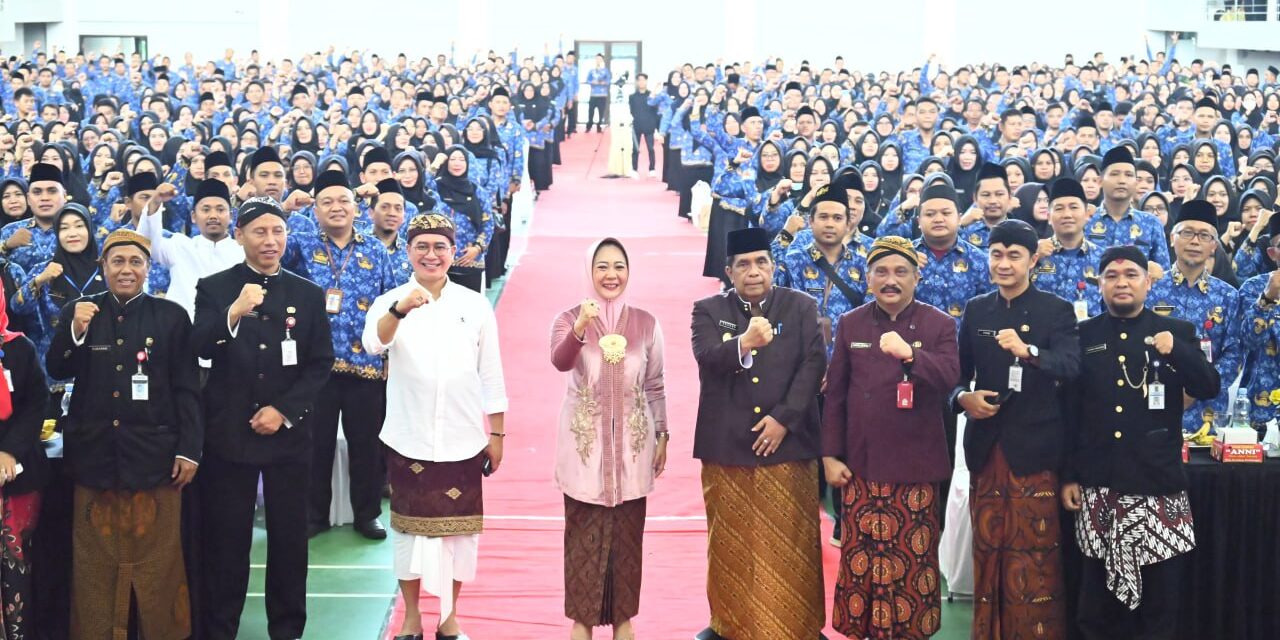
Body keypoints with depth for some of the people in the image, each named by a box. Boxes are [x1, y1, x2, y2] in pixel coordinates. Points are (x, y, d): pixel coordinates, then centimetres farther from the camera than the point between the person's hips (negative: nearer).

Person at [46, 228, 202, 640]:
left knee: (157, 558, 4)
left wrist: (189, 449, -6)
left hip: (154, 453, -1)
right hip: (94, 453, 2)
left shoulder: (171, 316, 3)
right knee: (96, 559, 8)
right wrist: (75, 330, -14)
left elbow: (187, 389, 1)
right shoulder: (79, 312, 8)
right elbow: (56, 371, 2)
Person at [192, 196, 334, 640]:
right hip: (229, 431, -1)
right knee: (224, 537, 3)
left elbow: (321, 363, 3)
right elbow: (199, 349, -12)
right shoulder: (213, 288, 2)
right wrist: (235, 312, -30)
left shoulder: (308, 294, 6)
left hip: (289, 433, 1)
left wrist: (284, 410, -9)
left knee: (289, 536, 6)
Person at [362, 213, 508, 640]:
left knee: (459, 526, 8)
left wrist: (497, 434, 5)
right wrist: (400, 309, -45)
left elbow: (491, 376, 5)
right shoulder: (389, 302, -4)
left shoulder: (476, 306, 1)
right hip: (408, 440, -1)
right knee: (410, 525, 8)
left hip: (463, 440, 1)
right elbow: (373, 344, -26)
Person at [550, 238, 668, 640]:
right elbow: (559, 362, -25)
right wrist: (580, 328, -42)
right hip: (585, 441, -2)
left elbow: (655, 386, 8)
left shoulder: (646, 323, 2)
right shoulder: (570, 318, -4)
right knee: (584, 533, 3)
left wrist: (662, 436, 7)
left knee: (627, 533, 8)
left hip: (631, 442, 2)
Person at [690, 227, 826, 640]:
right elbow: (707, 358, -13)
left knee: (787, 541, 4)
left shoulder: (801, 307, 4)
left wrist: (784, 418, -13)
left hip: (788, 442, -1)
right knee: (731, 541, 10)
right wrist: (743, 343, -34)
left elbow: (813, 364, -4)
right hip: (726, 445, 1)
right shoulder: (708, 311, 4)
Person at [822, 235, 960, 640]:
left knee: (913, 558, 4)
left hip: (915, 465, -1)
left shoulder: (939, 325, 0)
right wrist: (830, 454, 1)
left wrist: (910, 354, -33)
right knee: (861, 556, 6)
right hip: (861, 463, 1)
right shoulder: (850, 324, 5)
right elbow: (835, 395, 6)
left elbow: (949, 378, -16)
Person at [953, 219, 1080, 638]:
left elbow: (1070, 366, -17)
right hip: (986, 446, 4)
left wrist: (1028, 351, -35)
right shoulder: (976, 310, 10)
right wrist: (963, 397, -9)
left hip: (1034, 447, -3)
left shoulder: (1056, 310, -1)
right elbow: (960, 372, 13)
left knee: (1035, 552, 0)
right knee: (987, 549, 10)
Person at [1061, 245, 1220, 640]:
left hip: (1157, 482, 0)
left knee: (1160, 593, 5)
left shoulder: (1177, 332, 5)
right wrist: (1068, 475, 2)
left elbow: (1208, 389, -5)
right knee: (1098, 593, 7)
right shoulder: (1083, 335, 6)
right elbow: (1069, 410, 6)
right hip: (1098, 484, 1)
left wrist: (1176, 351, -23)